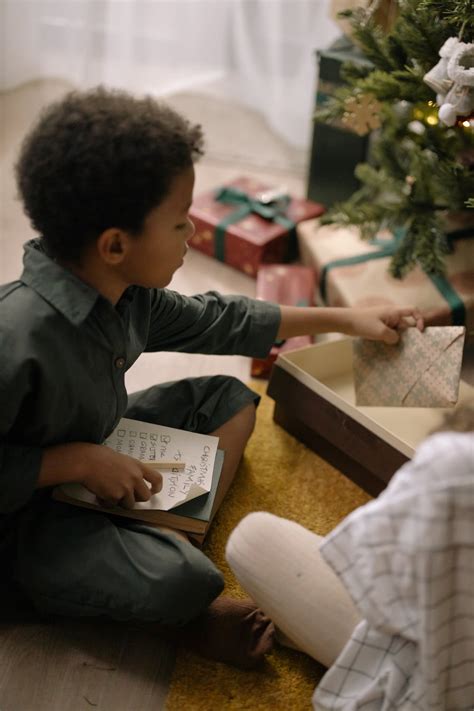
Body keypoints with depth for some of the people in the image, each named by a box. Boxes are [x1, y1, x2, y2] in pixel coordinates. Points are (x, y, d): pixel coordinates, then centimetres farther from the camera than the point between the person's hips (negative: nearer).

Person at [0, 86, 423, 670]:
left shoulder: (125, 292, -8)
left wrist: (343, 318, 12)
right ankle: (182, 613, 5)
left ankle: (181, 536, -7)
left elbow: (215, 321, 8)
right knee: (183, 582, -32)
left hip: (96, 449, 9)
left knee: (228, 399, 8)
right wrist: (77, 460, -29)